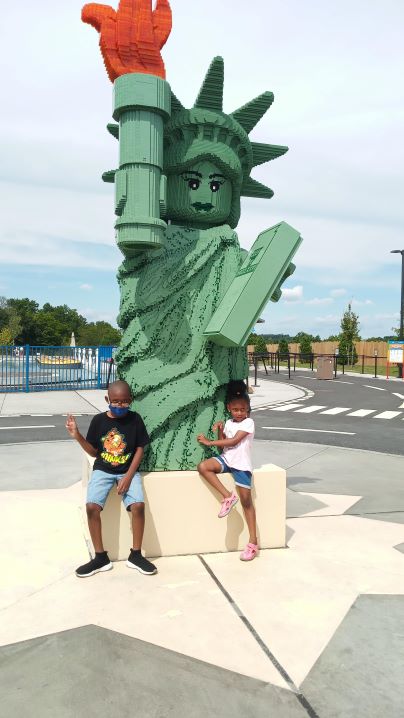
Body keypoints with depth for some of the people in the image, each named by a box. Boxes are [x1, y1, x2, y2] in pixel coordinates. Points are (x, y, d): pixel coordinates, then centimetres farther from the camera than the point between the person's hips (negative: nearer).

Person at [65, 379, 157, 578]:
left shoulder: (135, 419, -5)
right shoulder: (99, 420, -3)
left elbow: (140, 449, -2)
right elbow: (94, 452, 5)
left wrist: (128, 477, -11)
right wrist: (77, 436, -11)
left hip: (129, 471, -1)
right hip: (103, 470, 1)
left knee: (138, 505, -23)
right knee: (92, 506, -21)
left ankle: (135, 555, -1)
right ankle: (100, 557, -3)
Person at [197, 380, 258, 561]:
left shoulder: (248, 422, -7)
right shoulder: (229, 423, 12)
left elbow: (234, 441, -14)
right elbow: (223, 445, 10)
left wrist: (209, 442, -10)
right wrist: (220, 430, -5)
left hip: (241, 464, -5)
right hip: (226, 459, 6)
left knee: (246, 500, -5)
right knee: (203, 467, -21)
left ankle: (253, 542, 4)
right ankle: (228, 496, -12)